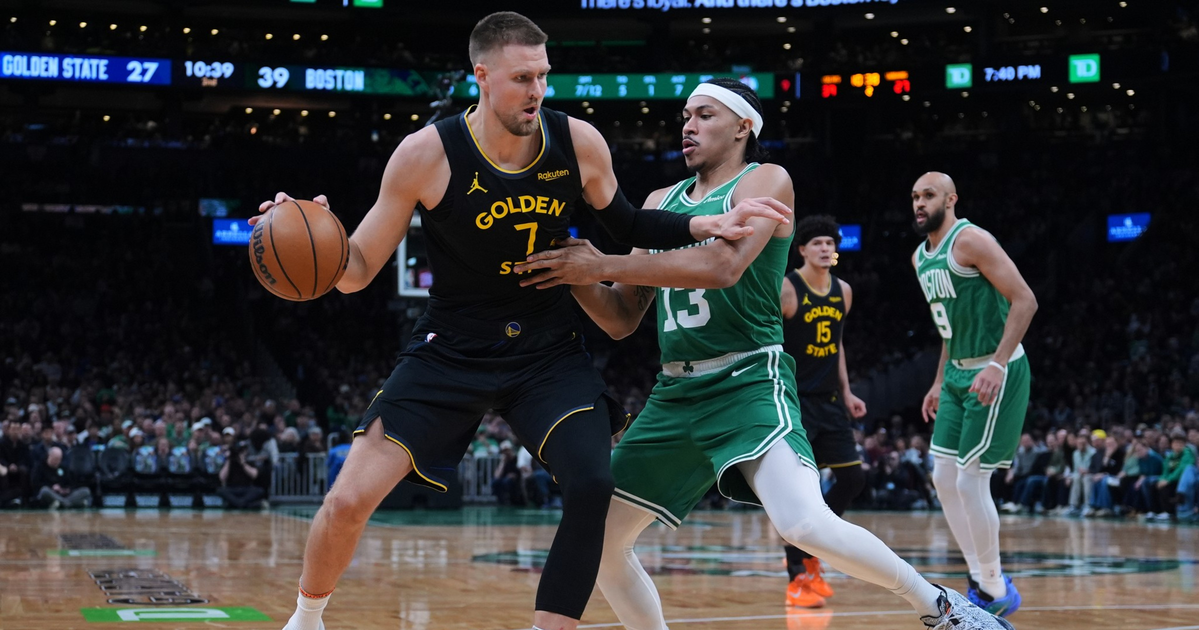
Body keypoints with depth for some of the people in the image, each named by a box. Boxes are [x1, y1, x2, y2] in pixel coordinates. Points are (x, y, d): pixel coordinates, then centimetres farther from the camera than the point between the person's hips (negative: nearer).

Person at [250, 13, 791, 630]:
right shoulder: (427, 154, -17)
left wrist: (708, 226, -5)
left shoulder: (579, 144, -9)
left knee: (592, 486, -21)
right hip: (452, 349, -2)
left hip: (550, 353, 2)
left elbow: (624, 223, 11)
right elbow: (357, 270, -10)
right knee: (348, 501, -9)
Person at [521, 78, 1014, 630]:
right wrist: (577, 275, -5)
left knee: (804, 524, -27)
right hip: (675, 394, 7)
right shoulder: (661, 202, 16)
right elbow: (621, 319, 15)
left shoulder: (766, 182, -3)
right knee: (599, 541, 4)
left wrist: (604, 265, -21)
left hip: (749, 383, -7)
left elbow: (722, 265, -22)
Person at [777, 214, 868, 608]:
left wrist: (846, 392, 16)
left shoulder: (843, 291, 7)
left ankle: (810, 551, 23)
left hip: (829, 401, 7)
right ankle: (797, 578, -2)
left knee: (853, 479, 5)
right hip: (795, 401, -7)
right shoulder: (785, 290, -13)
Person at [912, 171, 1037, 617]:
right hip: (958, 374, 9)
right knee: (943, 478, 7)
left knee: (970, 481, -10)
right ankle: (982, 584, 15)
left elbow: (1025, 300, -20)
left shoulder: (970, 241, -15)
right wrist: (940, 382, 20)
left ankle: (996, 593, 2)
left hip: (996, 374, -9)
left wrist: (997, 365, -27)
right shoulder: (920, 258, 12)